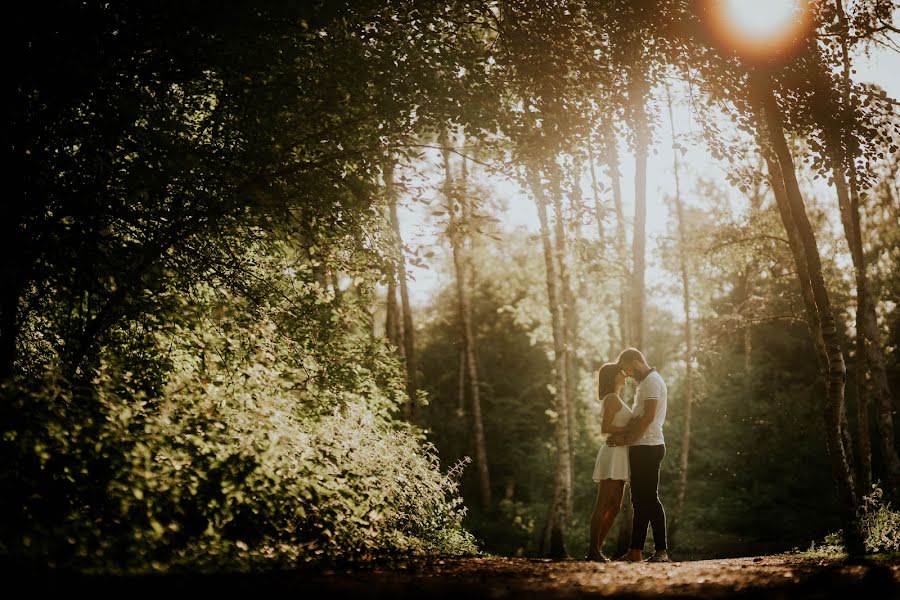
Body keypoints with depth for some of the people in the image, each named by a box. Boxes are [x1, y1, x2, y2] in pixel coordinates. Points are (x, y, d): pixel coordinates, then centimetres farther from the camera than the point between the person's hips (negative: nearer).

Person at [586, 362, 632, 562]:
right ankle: (594, 550, -9)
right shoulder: (611, 398, -7)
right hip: (612, 454, -10)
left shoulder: (615, 400, 23)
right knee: (603, 506, -9)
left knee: (614, 508, 8)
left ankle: (596, 548, 10)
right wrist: (629, 429, -16)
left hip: (619, 456, 10)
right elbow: (605, 428, -17)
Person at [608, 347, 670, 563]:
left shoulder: (652, 381, -10)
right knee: (640, 499, 8)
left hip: (648, 448, -10)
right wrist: (624, 435, 6)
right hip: (642, 448, 10)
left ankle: (661, 551, -9)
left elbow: (648, 417, -19)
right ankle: (635, 551, 8)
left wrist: (626, 440, -15)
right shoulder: (645, 382, 22)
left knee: (650, 498, -10)